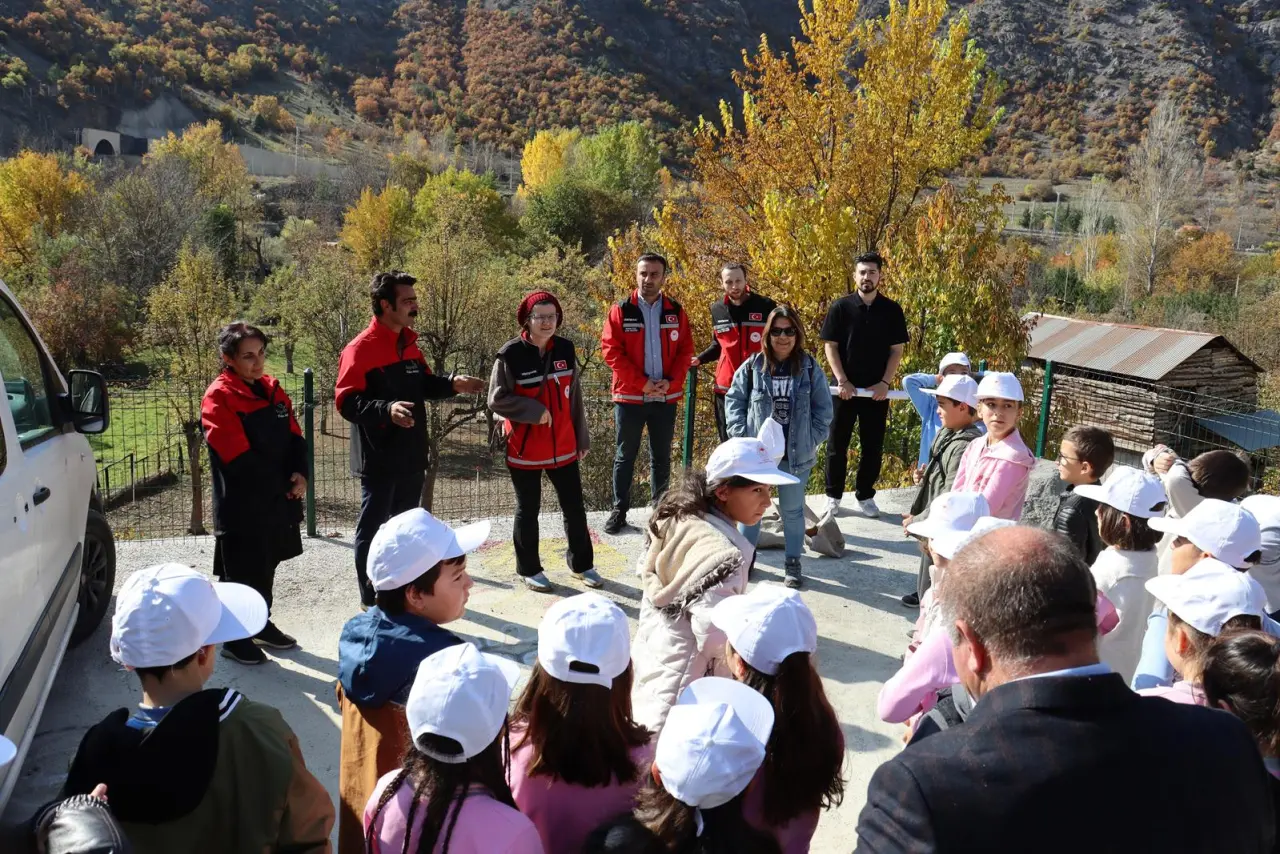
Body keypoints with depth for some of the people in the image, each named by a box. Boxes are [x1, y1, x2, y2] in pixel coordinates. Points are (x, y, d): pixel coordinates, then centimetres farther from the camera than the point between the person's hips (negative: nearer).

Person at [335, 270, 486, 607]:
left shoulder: (409, 344, 10)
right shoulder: (360, 349, -17)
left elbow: (423, 385, 21)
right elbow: (346, 402, -22)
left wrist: (452, 384, 3)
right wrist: (386, 409, -37)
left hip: (411, 455, 8)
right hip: (378, 459, -8)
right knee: (373, 529, 2)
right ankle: (371, 601, 13)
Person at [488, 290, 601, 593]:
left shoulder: (566, 349, 1)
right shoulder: (510, 354, -14)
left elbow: (575, 398, 8)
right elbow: (496, 399, -10)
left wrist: (582, 437, 11)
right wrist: (533, 410, -20)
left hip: (563, 447, 4)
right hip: (524, 450, -4)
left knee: (574, 506, 12)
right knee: (528, 510, 11)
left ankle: (582, 563, 30)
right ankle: (529, 569, 27)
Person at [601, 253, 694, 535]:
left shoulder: (676, 311, 4)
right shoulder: (621, 311, -3)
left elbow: (685, 351, 4)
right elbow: (611, 351, -9)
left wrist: (671, 381, -12)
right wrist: (641, 383, -15)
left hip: (666, 397, 2)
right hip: (630, 396, -2)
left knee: (661, 457, 11)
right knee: (625, 456, 7)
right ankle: (619, 510, 17)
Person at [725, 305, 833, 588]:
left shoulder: (810, 368, -4)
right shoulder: (753, 366, -5)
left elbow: (823, 408, 1)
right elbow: (734, 400, 2)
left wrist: (812, 440, -6)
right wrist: (742, 435, -5)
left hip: (796, 454, 0)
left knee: (792, 509, 13)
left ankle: (792, 562, 28)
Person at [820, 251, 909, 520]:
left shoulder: (892, 310, 1)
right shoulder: (841, 307, -2)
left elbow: (897, 349, 3)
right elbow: (830, 346, -3)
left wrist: (885, 382, -8)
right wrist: (842, 381, -11)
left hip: (877, 389, 1)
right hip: (845, 388, -1)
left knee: (873, 445, 7)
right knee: (837, 443, 5)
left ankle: (865, 496, 20)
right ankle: (833, 496, 17)